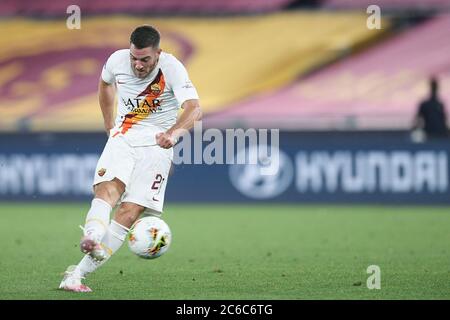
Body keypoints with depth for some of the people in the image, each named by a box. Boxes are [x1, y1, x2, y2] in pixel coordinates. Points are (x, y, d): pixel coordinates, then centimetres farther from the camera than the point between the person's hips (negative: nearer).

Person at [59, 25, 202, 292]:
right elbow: (105, 83, 21)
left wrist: (173, 132, -51)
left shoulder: (172, 69, -18)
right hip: (122, 136, 3)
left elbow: (194, 109, -32)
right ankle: (91, 239, -54)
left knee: (130, 212, -15)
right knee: (108, 187, -27)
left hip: (156, 142, -3)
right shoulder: (117, 60, -4)